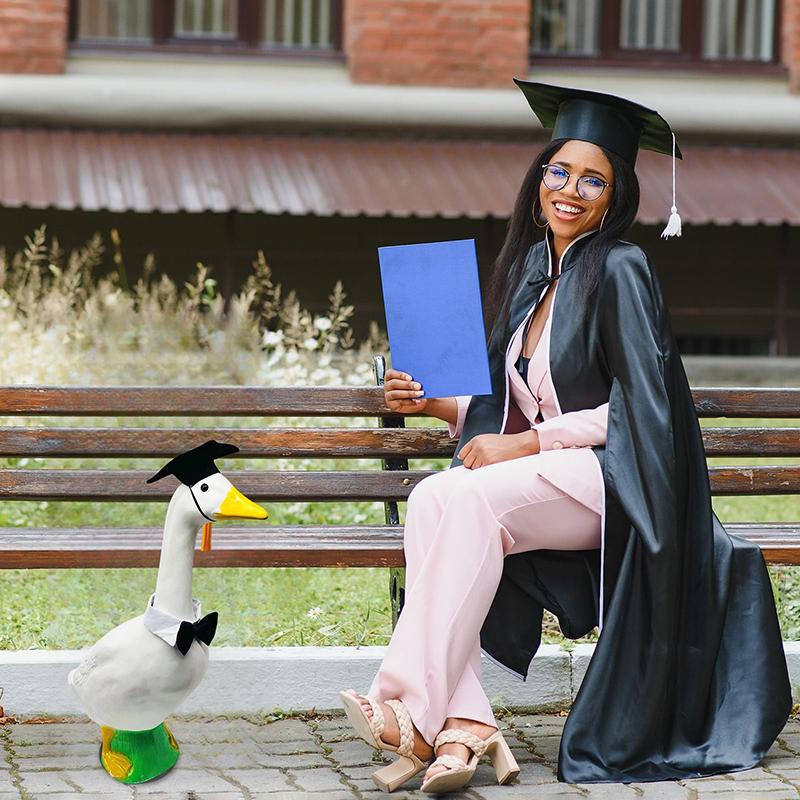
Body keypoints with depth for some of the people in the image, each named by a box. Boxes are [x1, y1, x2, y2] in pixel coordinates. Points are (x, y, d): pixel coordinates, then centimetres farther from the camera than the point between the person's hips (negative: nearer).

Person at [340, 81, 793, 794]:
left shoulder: (621, 270, -7)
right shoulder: (531, 273, 15)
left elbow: (639, 409, -13)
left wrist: (527, 443, -15)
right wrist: (434, 403, 3)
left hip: (612, 482, -7)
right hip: (544, 478, 7)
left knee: (462, 499, -31)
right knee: (429, 503, -24)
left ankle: (416, 715, -33)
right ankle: (464, 727, -33)